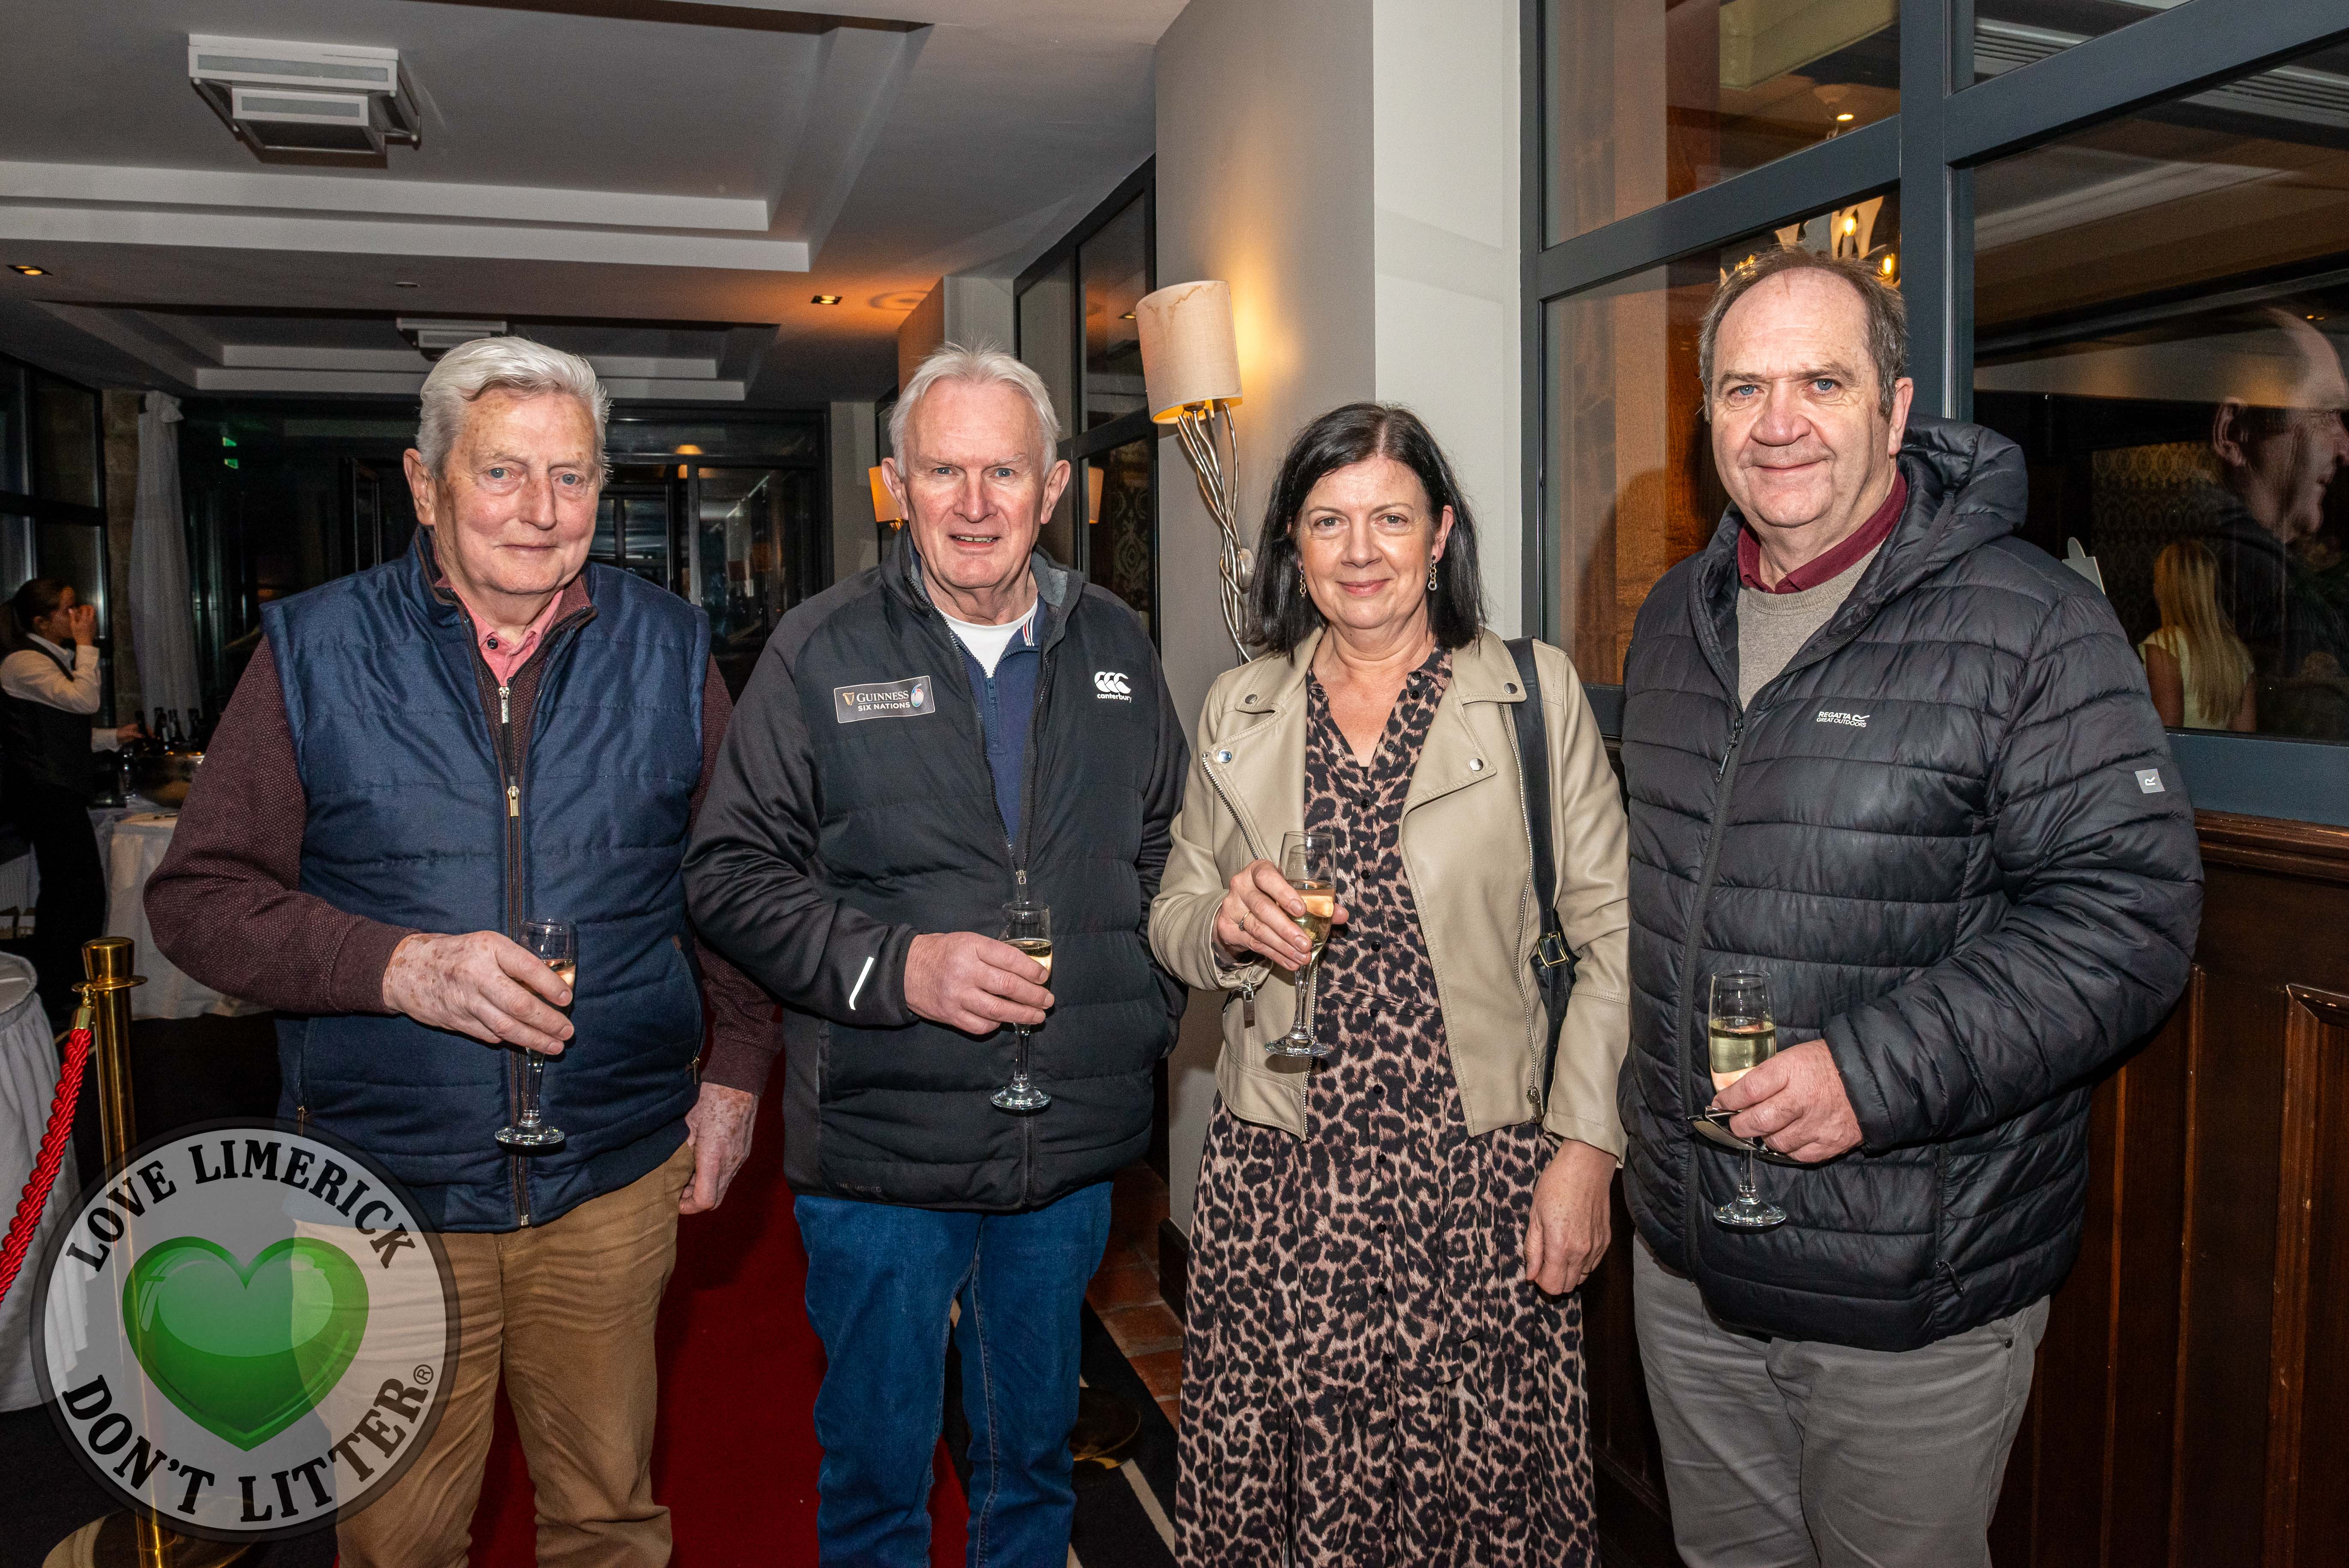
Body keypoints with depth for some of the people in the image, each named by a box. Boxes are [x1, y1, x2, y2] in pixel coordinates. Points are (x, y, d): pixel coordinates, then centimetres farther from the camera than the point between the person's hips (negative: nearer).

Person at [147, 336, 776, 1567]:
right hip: (387, 1185, -1)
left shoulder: (670, 651, 2)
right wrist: (399, 967, -19)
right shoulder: (316, 651, -3)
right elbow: (199, 894, -4)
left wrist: (736, 1072, 2)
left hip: (616, 1178, 1)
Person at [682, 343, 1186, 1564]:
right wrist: (894, 967, -19)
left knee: (1035, 1459, 22)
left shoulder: (1115, 649, 5)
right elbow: (731, 873, -8)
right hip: (881, 1153, -3)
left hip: (1072, 1148, 3)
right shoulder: (822, 652, -6)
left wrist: (1154, 997, 2)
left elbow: (1166, 854, 15)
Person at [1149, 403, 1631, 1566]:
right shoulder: (1236, 708, 9)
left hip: (1480, 1180, -2)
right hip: (1276, 1179, 2)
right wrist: (1225, 926, -8)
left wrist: (1586, 1145, -9)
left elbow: (1611, 936, -2)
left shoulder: (1538, 692, 0)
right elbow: (1173, 921, 14)